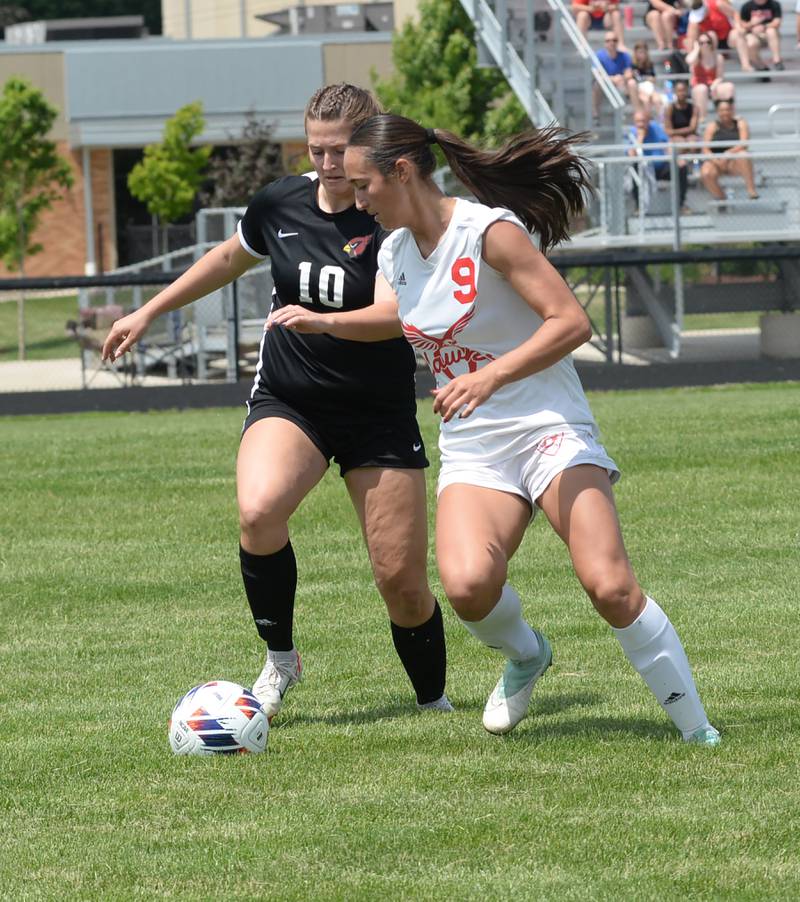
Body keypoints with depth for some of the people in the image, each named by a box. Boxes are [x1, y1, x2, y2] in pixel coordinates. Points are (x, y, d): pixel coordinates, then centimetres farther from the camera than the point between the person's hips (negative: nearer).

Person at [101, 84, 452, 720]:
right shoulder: (280, 203, 0)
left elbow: (391, 315, -26)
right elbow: (229, 259, 20)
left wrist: (322, 320, -44)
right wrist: (148, 314, 24)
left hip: (380, 416, -2)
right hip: (288, 403, 3)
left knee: (402, 580, -5)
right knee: (259, 509, -29)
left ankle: (434, 700, 22)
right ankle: (280, 661, -8)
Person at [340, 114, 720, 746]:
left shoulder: (490, 231, -13)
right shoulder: (394, 254, 9)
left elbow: (572, 321, -20)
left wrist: (488, 378, -29)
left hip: (550, 430, -5)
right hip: (471, 451, 5)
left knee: (610, 586, -22)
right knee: (467, 585, -25)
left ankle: (697, 731, -7)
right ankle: (524, 657, 9)